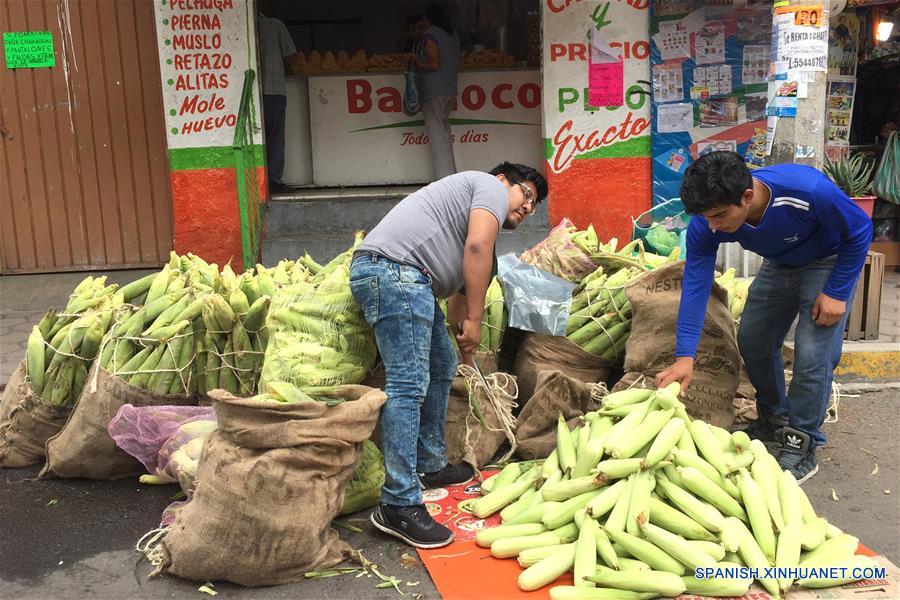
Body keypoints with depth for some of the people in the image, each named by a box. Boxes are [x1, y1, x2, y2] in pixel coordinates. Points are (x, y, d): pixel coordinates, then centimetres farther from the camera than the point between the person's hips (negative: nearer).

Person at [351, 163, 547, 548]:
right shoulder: (492, 187, 8)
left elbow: (458, 292, 36)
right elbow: (477, 246, -10)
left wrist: (465, 349, 39)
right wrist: (474, 321, -8)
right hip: (394, 269, -11)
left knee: (440, 367, 21)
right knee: (408, 384, -14)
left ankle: (430, 466, 31)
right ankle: (399, 506, -14)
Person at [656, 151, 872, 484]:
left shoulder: (808, 191, -40)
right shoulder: (706, 225, -28)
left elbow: (860, 230, -22)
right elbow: (695, 285, -25)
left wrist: (835, 292, -21)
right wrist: (685, 356, -32)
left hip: (829, 262, -5)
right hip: (779, 265, 5)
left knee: (813, 354, -14)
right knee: (752, 341, 6)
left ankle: (802, 446, 1)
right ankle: (774, 421, 29)